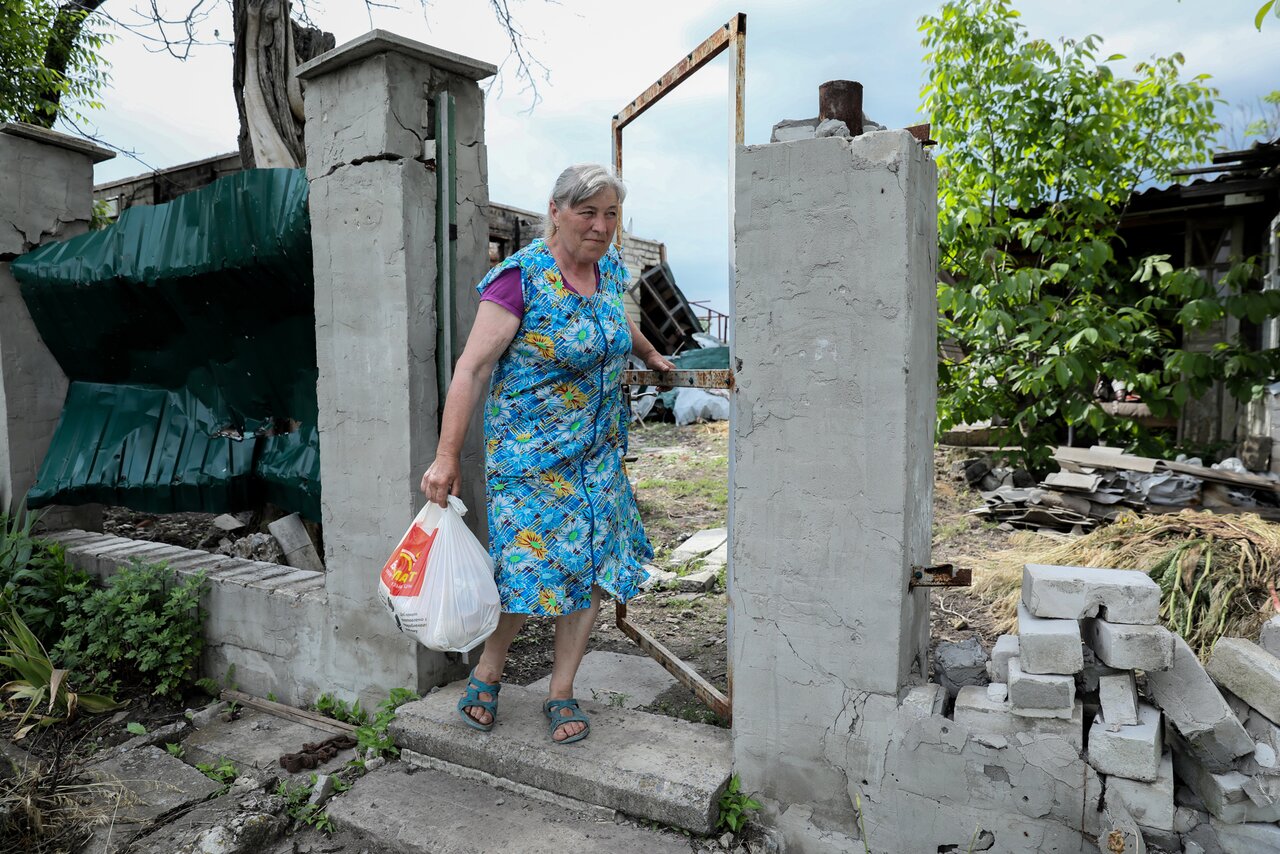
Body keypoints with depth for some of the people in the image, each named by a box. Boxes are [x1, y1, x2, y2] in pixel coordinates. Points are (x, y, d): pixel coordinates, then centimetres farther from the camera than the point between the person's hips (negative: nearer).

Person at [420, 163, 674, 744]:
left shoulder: (609, 267, 5)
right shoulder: (521, 277, -15)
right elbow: (472, 367, -19)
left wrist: (650, 354, 44)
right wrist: (447, 456, -25)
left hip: (599, 451, 6)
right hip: (531, 453, -6)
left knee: (593, 565, 5)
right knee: (529, 566, -5)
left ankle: (561, 693, 21)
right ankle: (488, 674, 24)